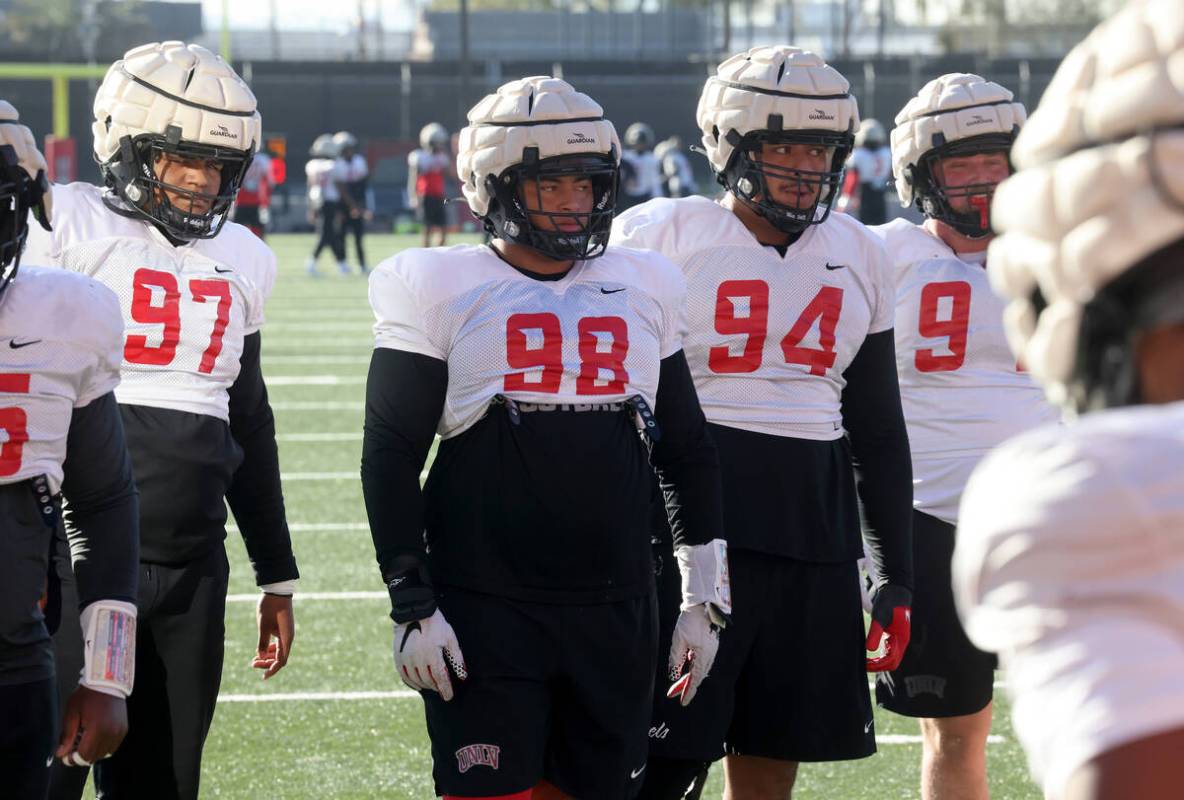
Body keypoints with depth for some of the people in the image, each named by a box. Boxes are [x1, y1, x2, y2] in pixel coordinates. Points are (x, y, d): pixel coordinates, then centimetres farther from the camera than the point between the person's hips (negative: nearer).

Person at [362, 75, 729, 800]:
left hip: (615, 611, 4)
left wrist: (706, 598, 14)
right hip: (486, 607, -4)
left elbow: (687, 453, 18)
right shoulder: (444, 291, 0)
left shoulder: (643, 290, 12)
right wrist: (411, 605, -6)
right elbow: (391, 459, 0)